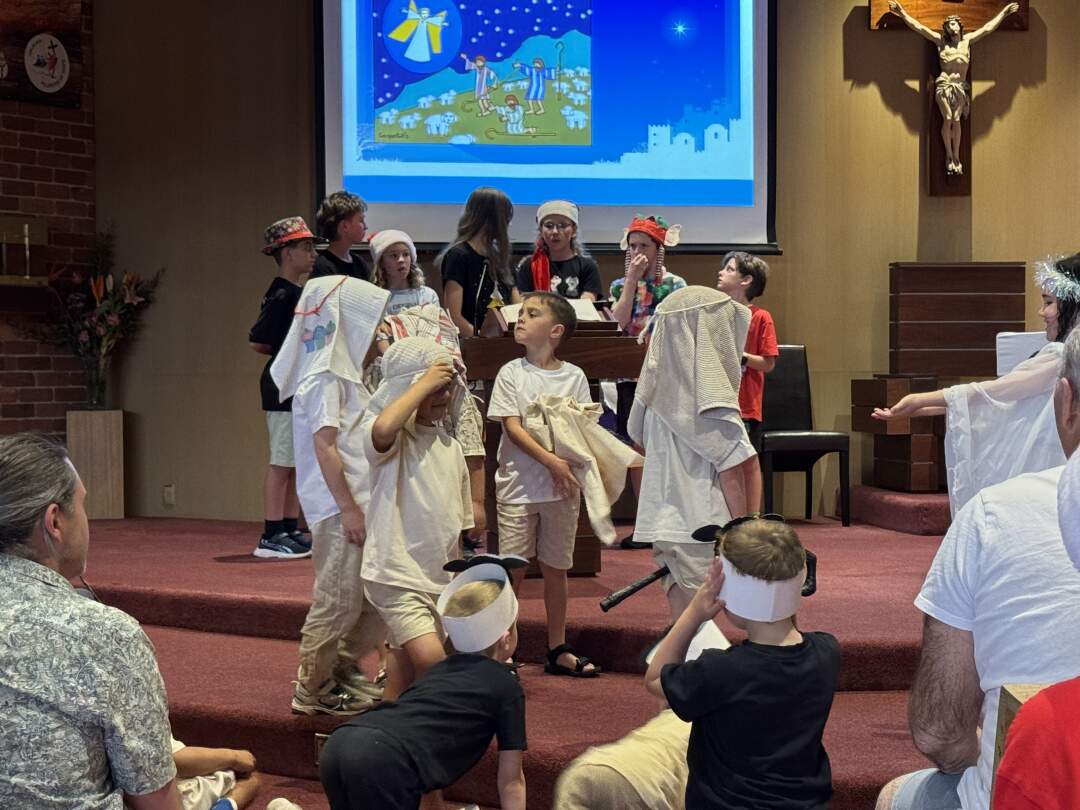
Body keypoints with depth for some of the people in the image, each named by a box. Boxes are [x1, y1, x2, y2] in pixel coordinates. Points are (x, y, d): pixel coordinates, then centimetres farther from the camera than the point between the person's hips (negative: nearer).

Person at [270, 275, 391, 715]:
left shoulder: (345, 371, 16)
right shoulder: (325, 377, -13)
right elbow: (324, 444, -19)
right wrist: (348, 509, -21)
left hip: (359, 502, 10)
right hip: (339, 507, -10)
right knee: (338, 599, -2)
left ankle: (341, 669, 26)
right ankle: (313, 690, 11)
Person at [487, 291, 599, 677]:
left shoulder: (574, 377, 4)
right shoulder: (511, 373, 0)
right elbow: (512, 427, -8)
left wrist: (573, 467, -15)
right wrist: (551, 461, -19)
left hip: (563, 486, 2)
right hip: (518, 485, -2)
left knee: (555, 568, 10)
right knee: (513, 569, -1)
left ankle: (558, 649, 20)